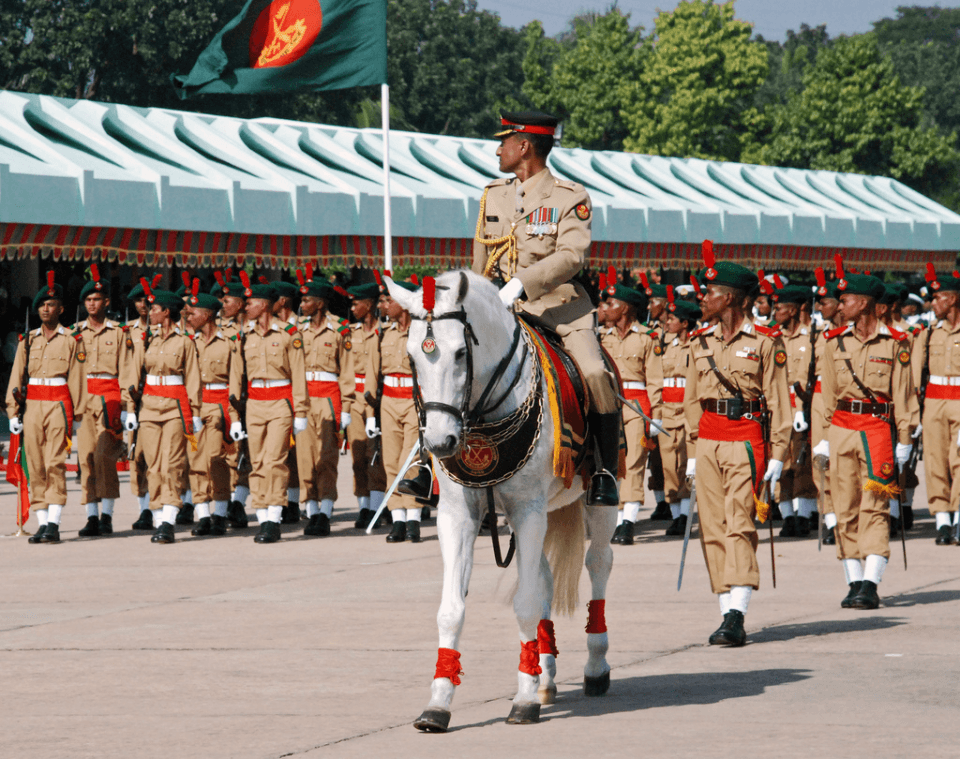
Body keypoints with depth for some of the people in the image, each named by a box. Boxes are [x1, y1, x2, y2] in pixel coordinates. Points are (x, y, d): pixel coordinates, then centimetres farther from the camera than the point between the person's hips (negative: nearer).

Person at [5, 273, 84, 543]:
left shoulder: (70, 339, 3)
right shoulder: (28, 340, 12)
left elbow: (76, 378, 2)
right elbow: (16, 376, 11)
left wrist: (76, 414, -2)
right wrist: (13, 412, 4)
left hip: (58, 405, -4)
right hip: (32, 406, 4)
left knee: (55, 463, -12)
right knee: (35, 465, 2)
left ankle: (53, 524, -16)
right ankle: (42, 522, 5)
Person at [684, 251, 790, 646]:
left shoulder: (764, 343, -2)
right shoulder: (700, 342, 13)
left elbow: (778, 401, -1)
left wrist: (777, 454, -6)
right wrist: (692, 452, 15)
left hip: (746, 438, -5)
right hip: (708, 439, 5)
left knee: (739, 524, -13)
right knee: (712, 528, 2)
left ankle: (736, 617, -20)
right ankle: (727, 610, 7)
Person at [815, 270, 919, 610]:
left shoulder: (895, 344, 0)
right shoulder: (835, 343, 9)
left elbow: (903, 394, 3)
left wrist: (905, 441, 0)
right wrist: (822, 435, 12)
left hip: (877, 428, -4)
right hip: (842, 429, 4)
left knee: (874, 508, -9)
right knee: (846, 510, 2)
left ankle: (870, 585, -14)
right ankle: (854, 582, 8)